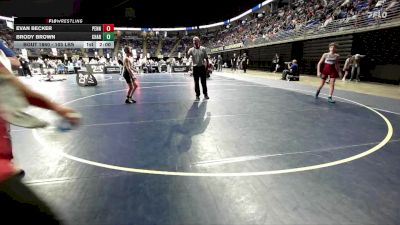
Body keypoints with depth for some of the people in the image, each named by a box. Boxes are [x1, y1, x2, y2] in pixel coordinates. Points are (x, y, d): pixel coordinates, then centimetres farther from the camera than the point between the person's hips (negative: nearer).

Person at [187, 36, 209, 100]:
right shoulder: (191, 49, 0)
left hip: (202, 67, 0)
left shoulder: (203, 49, 3)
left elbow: (206, 58, 8)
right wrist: (188, 54, -37)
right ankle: (197, 95, 13)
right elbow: (187, 55, -15)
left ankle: (205, 94, 19)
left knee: (204, 81, 5)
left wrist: (207, 65, 4)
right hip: (195, 67, 0)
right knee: (196, 82, 3)